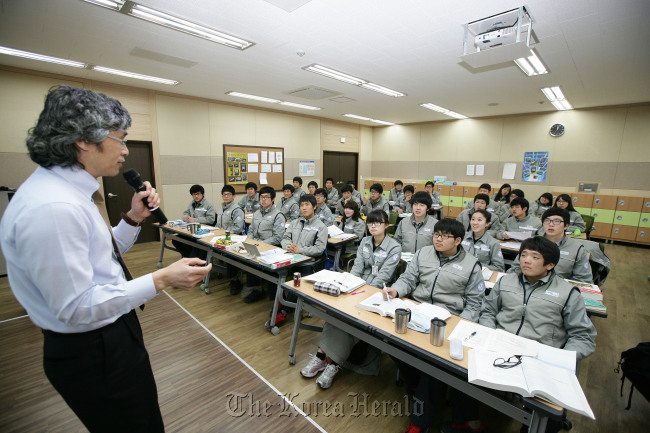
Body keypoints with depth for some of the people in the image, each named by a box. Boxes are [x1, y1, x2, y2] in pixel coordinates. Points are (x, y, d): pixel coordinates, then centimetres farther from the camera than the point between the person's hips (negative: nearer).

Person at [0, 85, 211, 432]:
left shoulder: (70, 191, 3)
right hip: (92, 352, -9)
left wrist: (133, 219, 0)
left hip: (112, 335, 9)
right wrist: (161, 280, -28)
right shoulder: (52, 207, -28)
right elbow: (76, 307, -27)